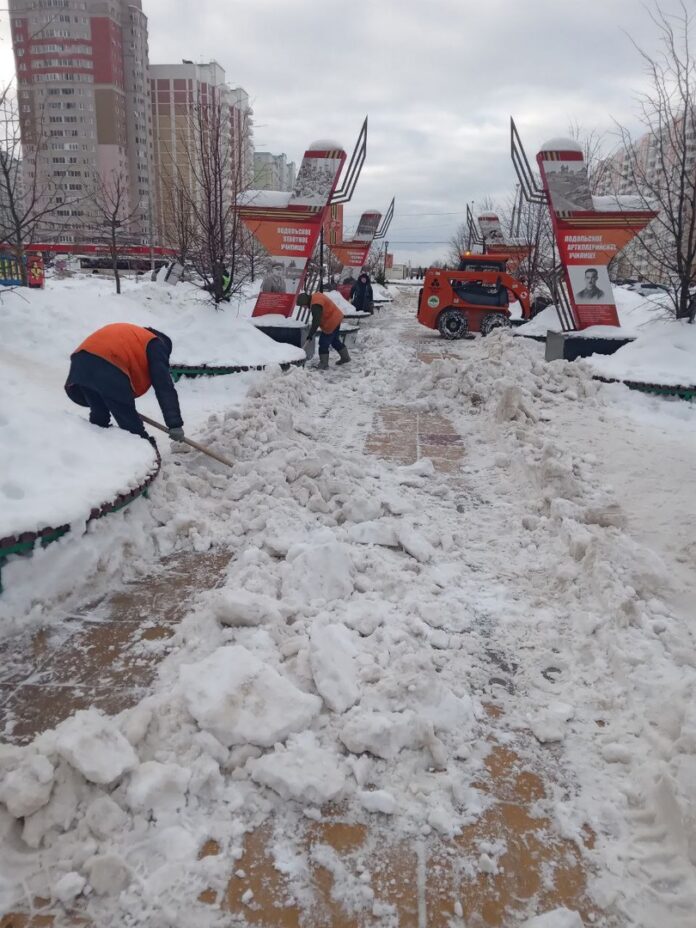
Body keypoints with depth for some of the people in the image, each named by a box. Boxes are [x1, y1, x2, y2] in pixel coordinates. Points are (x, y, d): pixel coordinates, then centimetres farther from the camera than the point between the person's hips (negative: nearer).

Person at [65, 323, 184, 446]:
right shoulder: (155, 345, 16)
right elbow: (164, 387, 5)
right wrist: (175, 424, 0)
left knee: (98, 415, 24)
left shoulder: (130, 334, 37)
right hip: (108, 366, -7)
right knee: (131, 424, 4)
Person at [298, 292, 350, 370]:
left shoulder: (316, 305, -27)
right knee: (335, 341, 25)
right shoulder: (315, 296, 5)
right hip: (336, 319, 10)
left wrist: (310, 335, -27)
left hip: (331, 323, -10)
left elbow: (316, 321, -31)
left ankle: (324, 365, 1)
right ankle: (345, 357, 37)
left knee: (323, 344, -4)